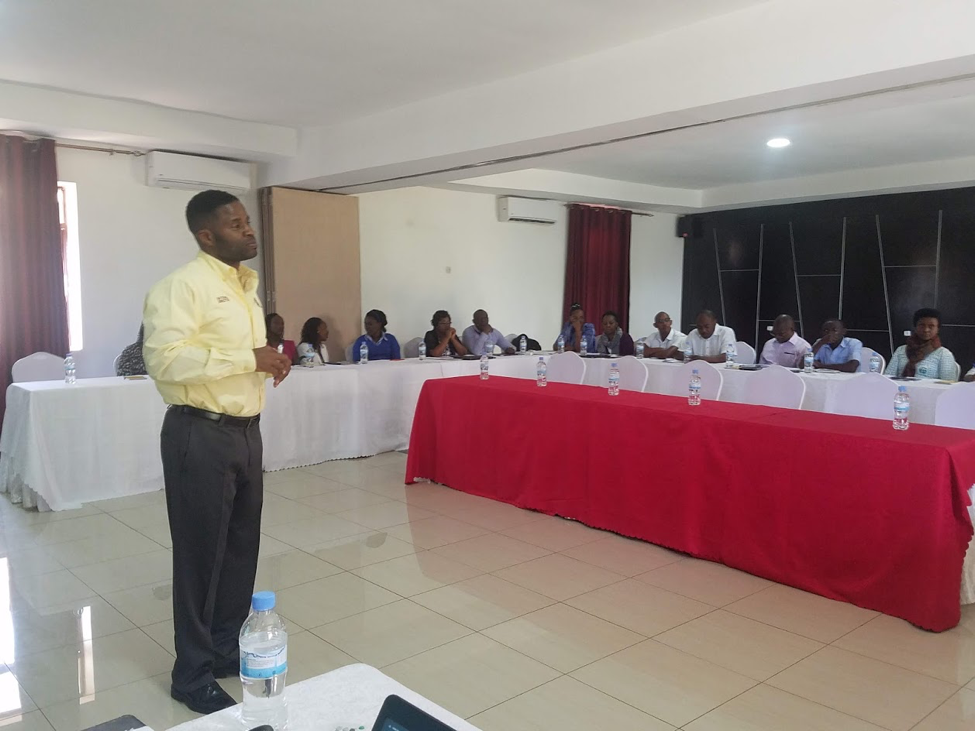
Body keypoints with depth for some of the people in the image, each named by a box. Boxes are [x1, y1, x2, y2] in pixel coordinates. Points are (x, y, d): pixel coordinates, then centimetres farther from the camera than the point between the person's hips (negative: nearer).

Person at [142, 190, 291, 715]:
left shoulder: (245, 287, 15)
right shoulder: (183, 286, -14)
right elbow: (165, 359, -25)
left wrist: (268, 364, 4)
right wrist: (249, 358, -22)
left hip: (245, 430, 8)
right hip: (201, 435, -8)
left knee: (241, 548, 16)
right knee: (201, 555, 3)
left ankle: (228, 648, 34)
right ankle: (193, 675, 20)